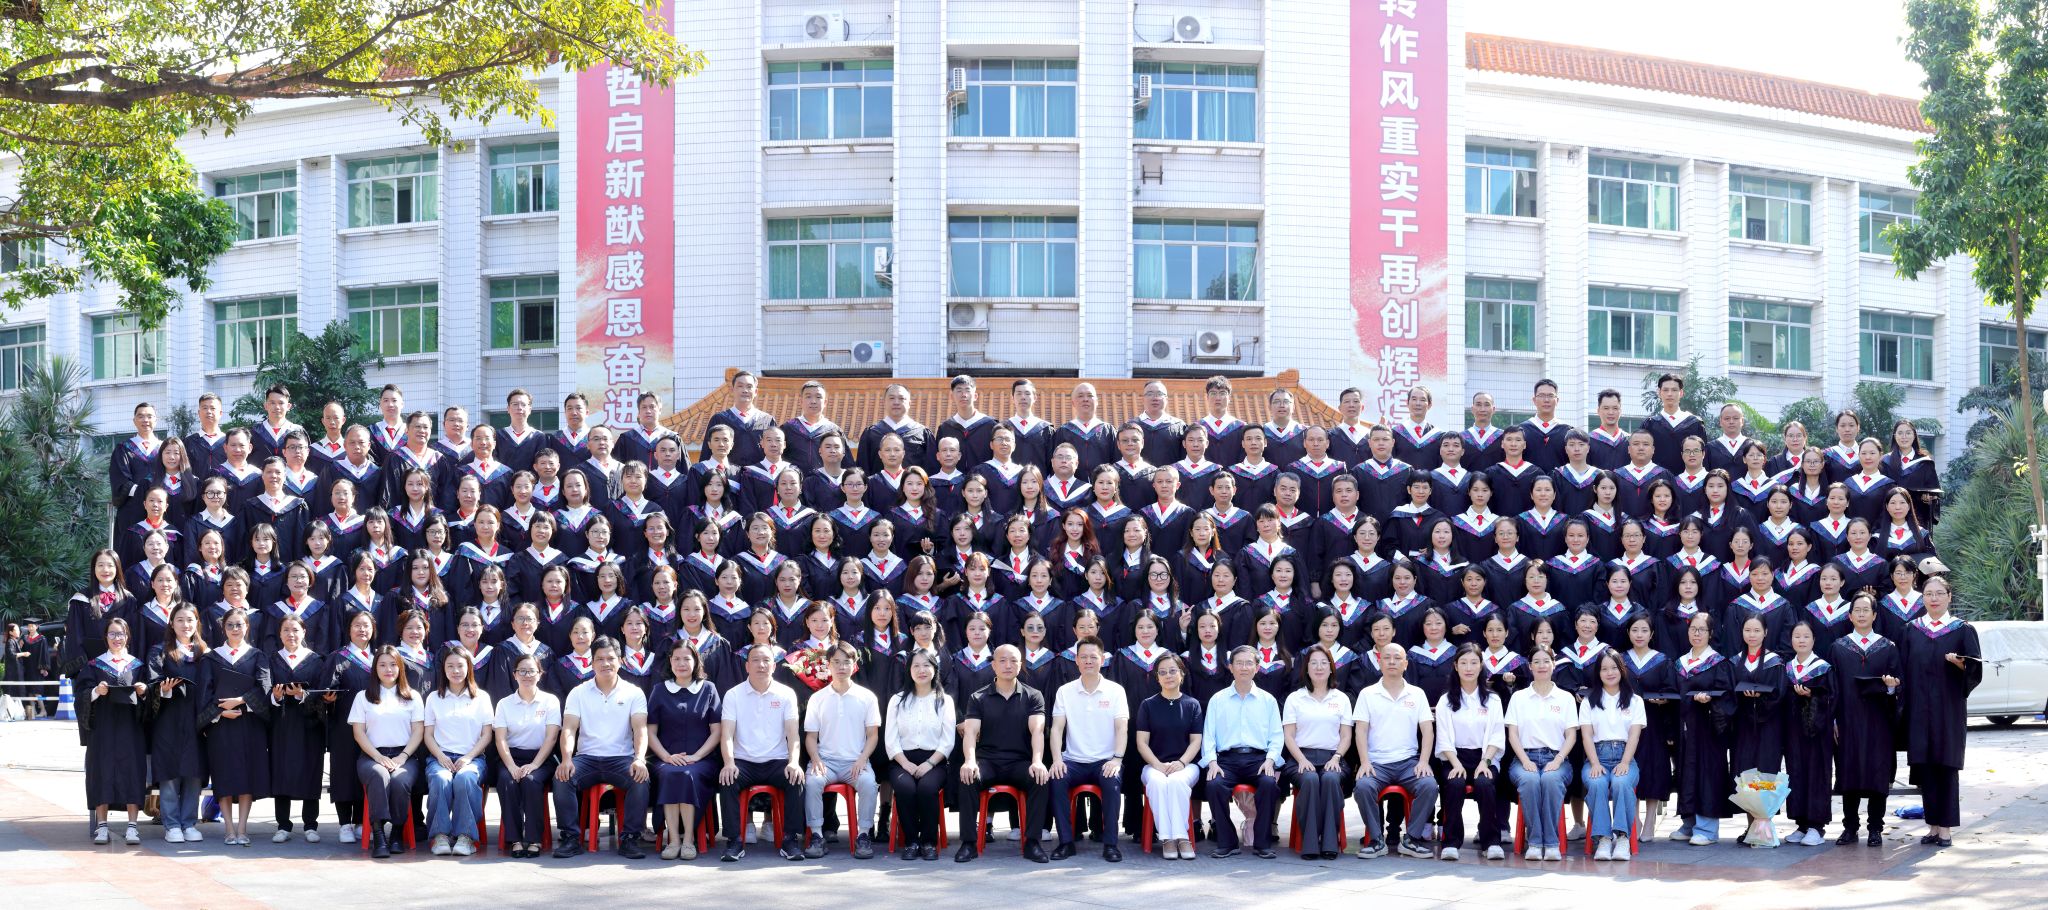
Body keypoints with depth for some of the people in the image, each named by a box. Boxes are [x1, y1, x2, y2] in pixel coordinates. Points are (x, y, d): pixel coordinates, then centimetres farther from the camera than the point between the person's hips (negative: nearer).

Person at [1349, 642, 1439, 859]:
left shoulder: (1417, 694, 13)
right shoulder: (1368, 694, 10)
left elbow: (1428, 730, 6)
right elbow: (1361, 730, 2)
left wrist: (1423, 761, -10)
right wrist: (1364, 762, -13)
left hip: (1408, 761, 1)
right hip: (1377, 762, -1)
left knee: (1429, 785, -29)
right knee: (1363, 786, -32)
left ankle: (1410, 840, -15)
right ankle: (1375, 840, -17)